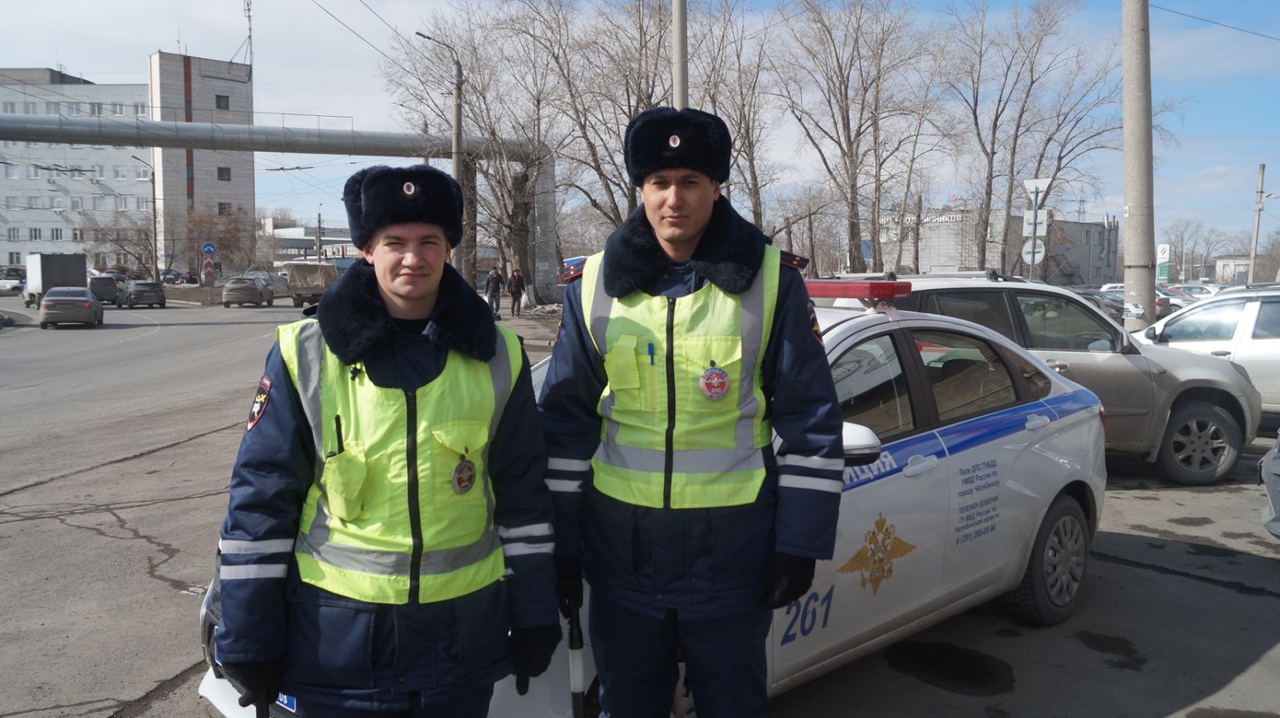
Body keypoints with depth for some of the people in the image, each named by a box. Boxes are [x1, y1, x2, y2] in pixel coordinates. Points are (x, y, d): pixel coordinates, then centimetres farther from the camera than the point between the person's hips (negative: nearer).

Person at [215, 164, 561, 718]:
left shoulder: (495, 356, -1)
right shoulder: (307, 353, -6)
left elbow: (522, 495, 4)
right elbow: (260, 496, -3)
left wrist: (534, 618, 6)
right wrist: (249, 642, -1)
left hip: (464, 626, 1)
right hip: (337, 629, -1)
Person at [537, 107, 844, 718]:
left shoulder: (772, 280, -6)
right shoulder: (595, 283, 0)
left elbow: (811, 420, -3)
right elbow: (565, 420, 4)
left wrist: (800, 543, -5)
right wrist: (558, 546, 3)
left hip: (732, 545, -2)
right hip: (619, 542, 2)